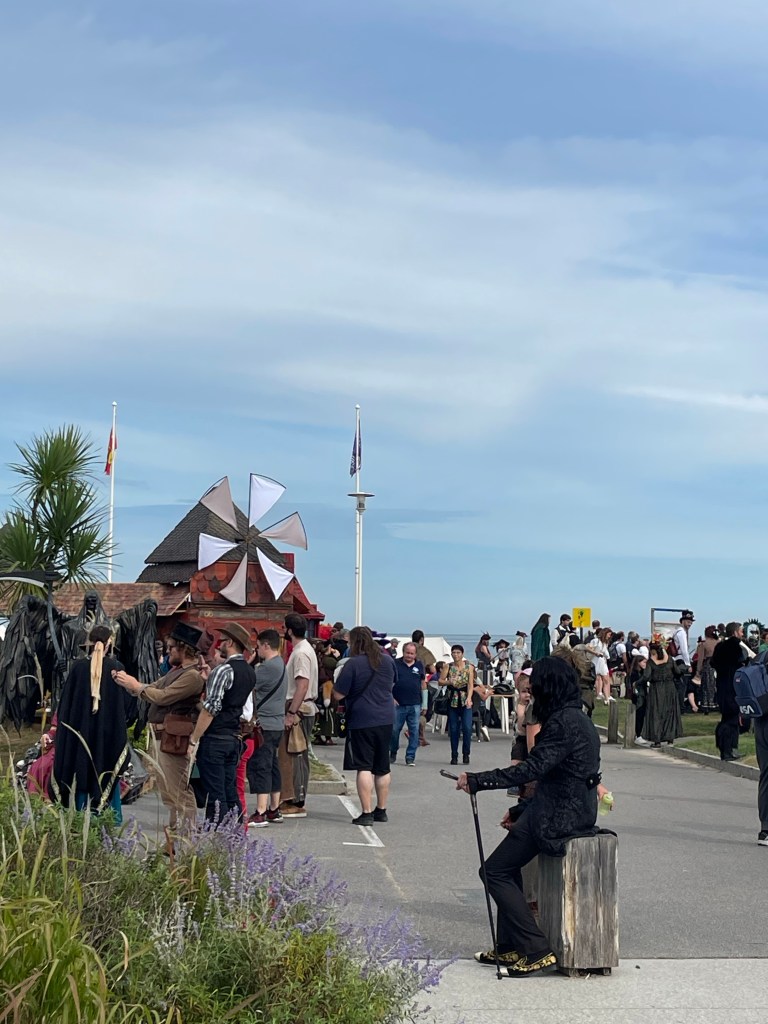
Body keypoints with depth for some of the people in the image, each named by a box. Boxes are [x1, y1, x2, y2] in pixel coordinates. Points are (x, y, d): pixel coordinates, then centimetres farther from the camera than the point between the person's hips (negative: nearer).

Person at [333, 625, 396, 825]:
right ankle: (381, 810, 23)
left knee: (364, 767, -4)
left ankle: (366, 813, -6)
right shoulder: (387, 662, 5)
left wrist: (337, 679, 6)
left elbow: (338, 695, -11)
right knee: (383, 768, 14)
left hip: (362, 721, -6)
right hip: (386, 719, 6)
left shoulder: (353, 664, -13)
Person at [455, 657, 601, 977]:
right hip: (572, 809, 11)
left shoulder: (563, 722, -18)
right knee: (506, 866, 21)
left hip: (560, 816, -11)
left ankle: (537, 951, -5)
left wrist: (476, 781, -24)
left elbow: (533, 768, -26)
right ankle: (510, 948, 23)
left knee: (495, 871, -5)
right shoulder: (576, 718, 14)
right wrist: (519, 812, 20)